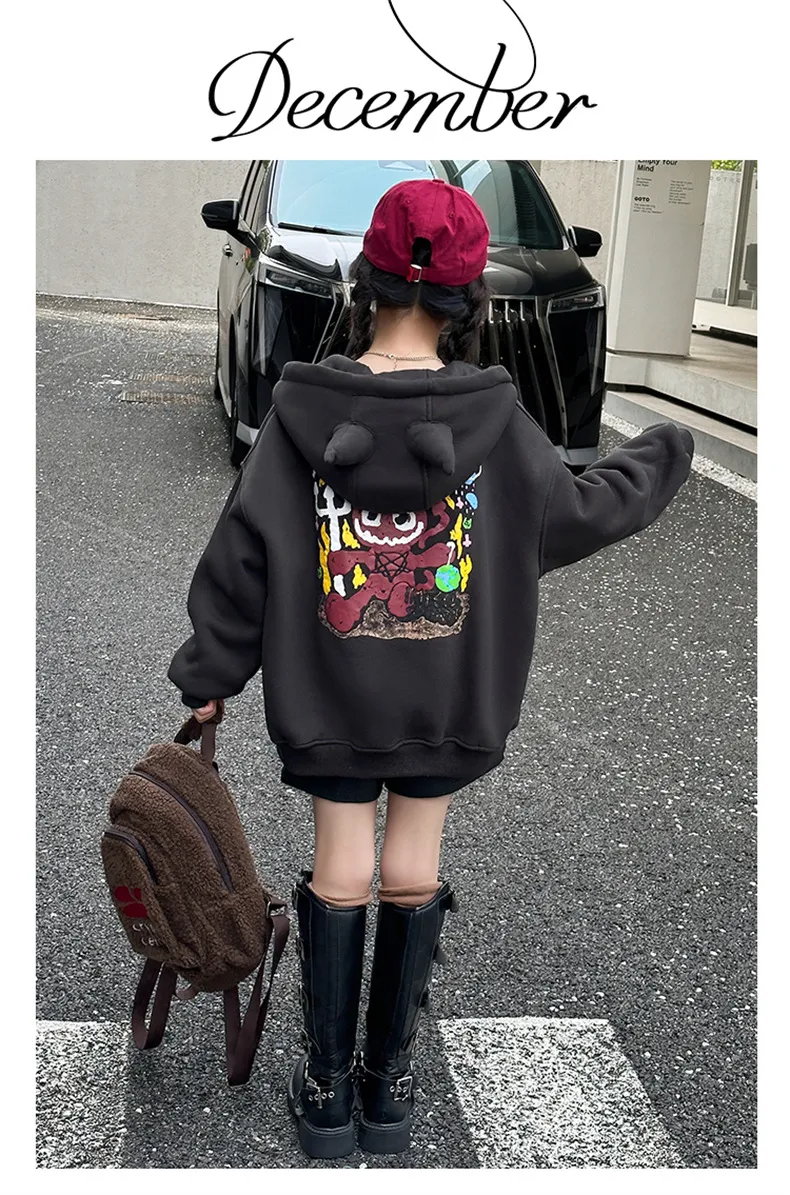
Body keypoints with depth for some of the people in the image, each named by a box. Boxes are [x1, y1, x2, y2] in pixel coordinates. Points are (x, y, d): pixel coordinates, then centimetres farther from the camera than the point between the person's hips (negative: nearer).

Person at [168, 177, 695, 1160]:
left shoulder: (303, 413, -13)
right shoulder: (493, 421, -13)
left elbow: (243, 554, -7)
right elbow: (581, 510, 1)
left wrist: (208, 674, 5)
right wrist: (662, 454, 20)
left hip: (328, 691, 0)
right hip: (452, 697, 1)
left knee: (340, 872, 12)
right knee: (413, 873, 14)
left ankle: (327, 1088, 26)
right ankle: (389, 1082, 29)